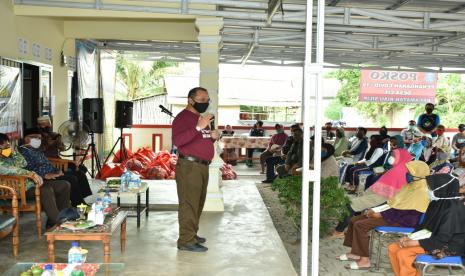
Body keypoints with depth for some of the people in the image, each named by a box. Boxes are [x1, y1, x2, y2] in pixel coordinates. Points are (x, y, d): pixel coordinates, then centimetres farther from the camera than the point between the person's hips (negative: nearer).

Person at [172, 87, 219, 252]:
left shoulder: (201, 118, 19)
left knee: (198, 203, 15)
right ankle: (186, 241, -4)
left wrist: (212, 137, 7)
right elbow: (177, 140, -25)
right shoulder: (182, 117, -10)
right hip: (189, 166, -9)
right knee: (188, 203, -8)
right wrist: (198, 127, -32)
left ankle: (192, 234, 26)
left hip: (202, 166, 9)